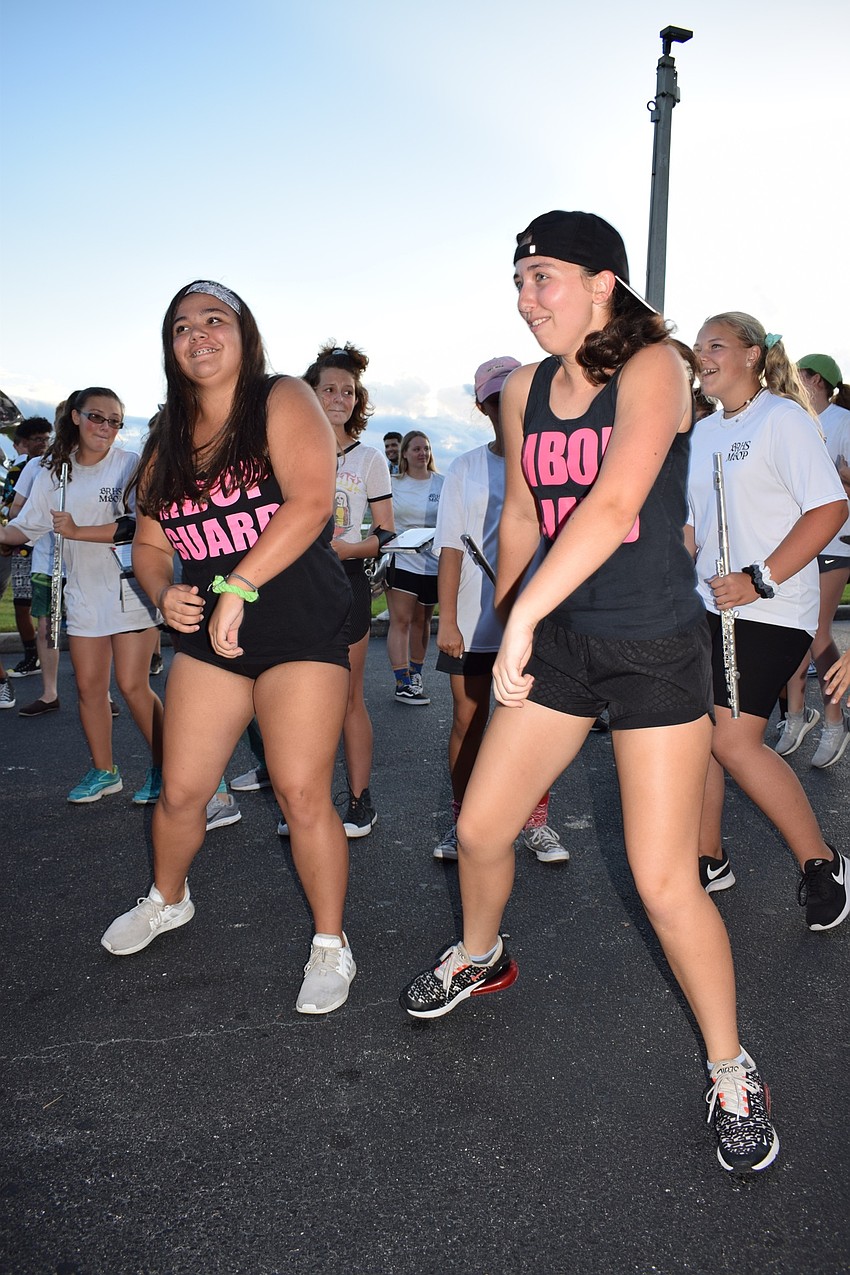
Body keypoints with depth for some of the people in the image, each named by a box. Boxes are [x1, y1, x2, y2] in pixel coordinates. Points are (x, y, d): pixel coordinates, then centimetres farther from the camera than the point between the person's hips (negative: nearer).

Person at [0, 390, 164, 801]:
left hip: (129, 588, -5)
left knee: (133, 685, -4)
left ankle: (163, 767, 12)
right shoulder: (54, 471, 8)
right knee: (89, 686, 8)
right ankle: (103, 771, 23)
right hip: (83, 592, 5)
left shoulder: (129, 465, -7)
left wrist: (77, 531, -18)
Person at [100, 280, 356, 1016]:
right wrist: (164, 593, -6)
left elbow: (311, 501, -20)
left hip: (301, 628, -5)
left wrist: (236, 586, -22)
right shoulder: (168, 439, 12)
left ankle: (331, 945, 11)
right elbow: (150, 544, 17)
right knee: (180, 792, 9)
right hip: (208, 635, 5)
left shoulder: (283, 402, -5)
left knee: (302, 795, -8)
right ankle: (168, 901, 38)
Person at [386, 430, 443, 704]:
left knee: (421, 621, 12)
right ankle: (403, 683, -11)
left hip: (432, 562, 2)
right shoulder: (393, 484, 5)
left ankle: (415, 674, 26)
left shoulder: (442, 484, 7)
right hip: (400, 560, -2)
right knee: (400, 620, -9)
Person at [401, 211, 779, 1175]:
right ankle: (481, 957, 42)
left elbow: (614, 507, -29)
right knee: (479, 827, 9)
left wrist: (523, 616, -36)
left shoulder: (652, 368, -14)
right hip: (557, 639, 6)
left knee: (664, 882, -5)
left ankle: (731, 1071, 20)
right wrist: (505, 631, 19)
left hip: (657, 647, -5)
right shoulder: (525, 391, 5)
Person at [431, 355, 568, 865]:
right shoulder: (466, 469, 7)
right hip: (473, 620, 1)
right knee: (468, 720, 7)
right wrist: (448, 620, -3)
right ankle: (461, 822, 22)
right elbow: (451, 548, 3)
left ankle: (537, 823, 19)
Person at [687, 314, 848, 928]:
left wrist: (760, 580, -22)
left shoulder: (783, 418, -9)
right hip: (708, 604, 8)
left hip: (770, 611, -7)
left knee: (734, 740, -11)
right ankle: (708, 860, 23)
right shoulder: (702, 433, 14)